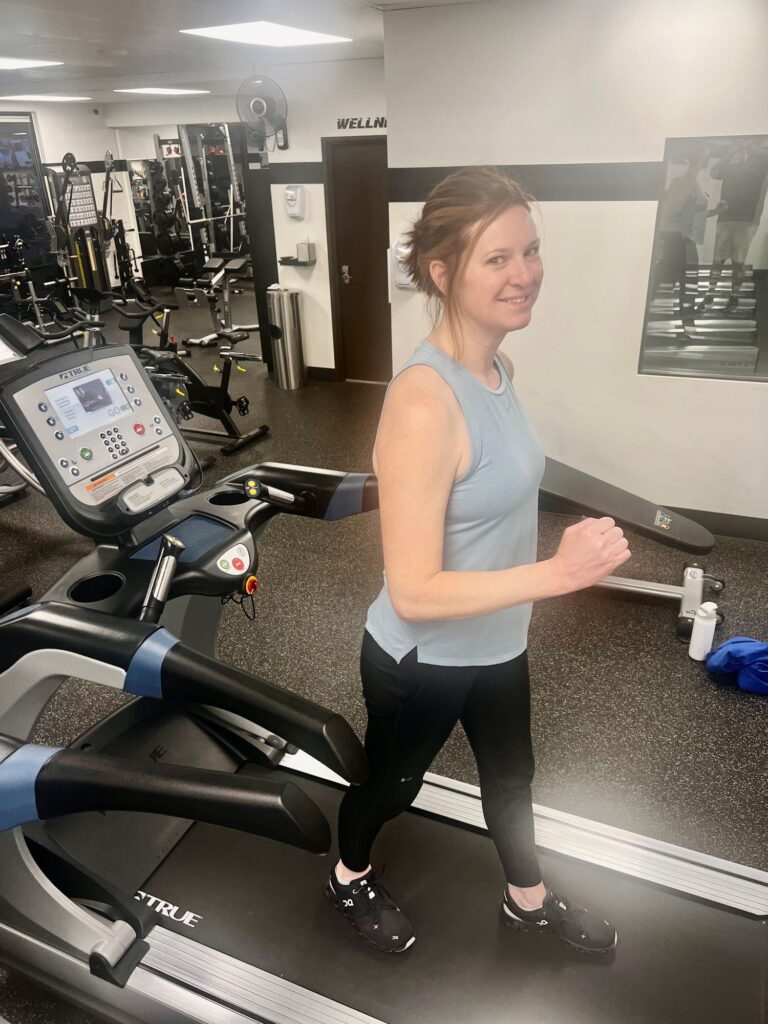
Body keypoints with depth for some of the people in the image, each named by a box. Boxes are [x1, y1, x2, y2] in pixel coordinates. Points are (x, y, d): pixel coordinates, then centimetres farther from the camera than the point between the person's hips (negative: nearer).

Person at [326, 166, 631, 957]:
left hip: (494, 644, 8)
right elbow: (414, 592, -32)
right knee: (391, 783, 22)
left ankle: (528, 901, 59)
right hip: (422, 659, -8)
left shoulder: (496, 365, -5)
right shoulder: (425, 401, -32)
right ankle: (349, 881, 56)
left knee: (511, 775, 29)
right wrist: (556, 573, -36)